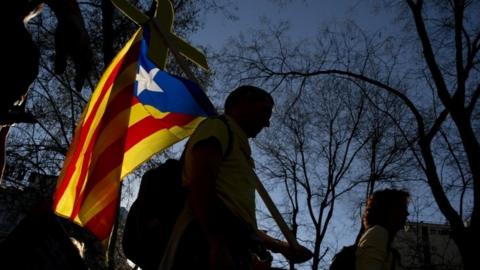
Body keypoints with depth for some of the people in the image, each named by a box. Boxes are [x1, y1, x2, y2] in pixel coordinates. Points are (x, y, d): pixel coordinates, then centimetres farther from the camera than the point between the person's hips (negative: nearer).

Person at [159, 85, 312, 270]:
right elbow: (199, 185, -11)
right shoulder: (217, 127, 10)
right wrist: (217, 243, -24)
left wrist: (281, 247, 43)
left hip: (235, 251, 9)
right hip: (208, 244, -9)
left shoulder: (238, 148, 36)